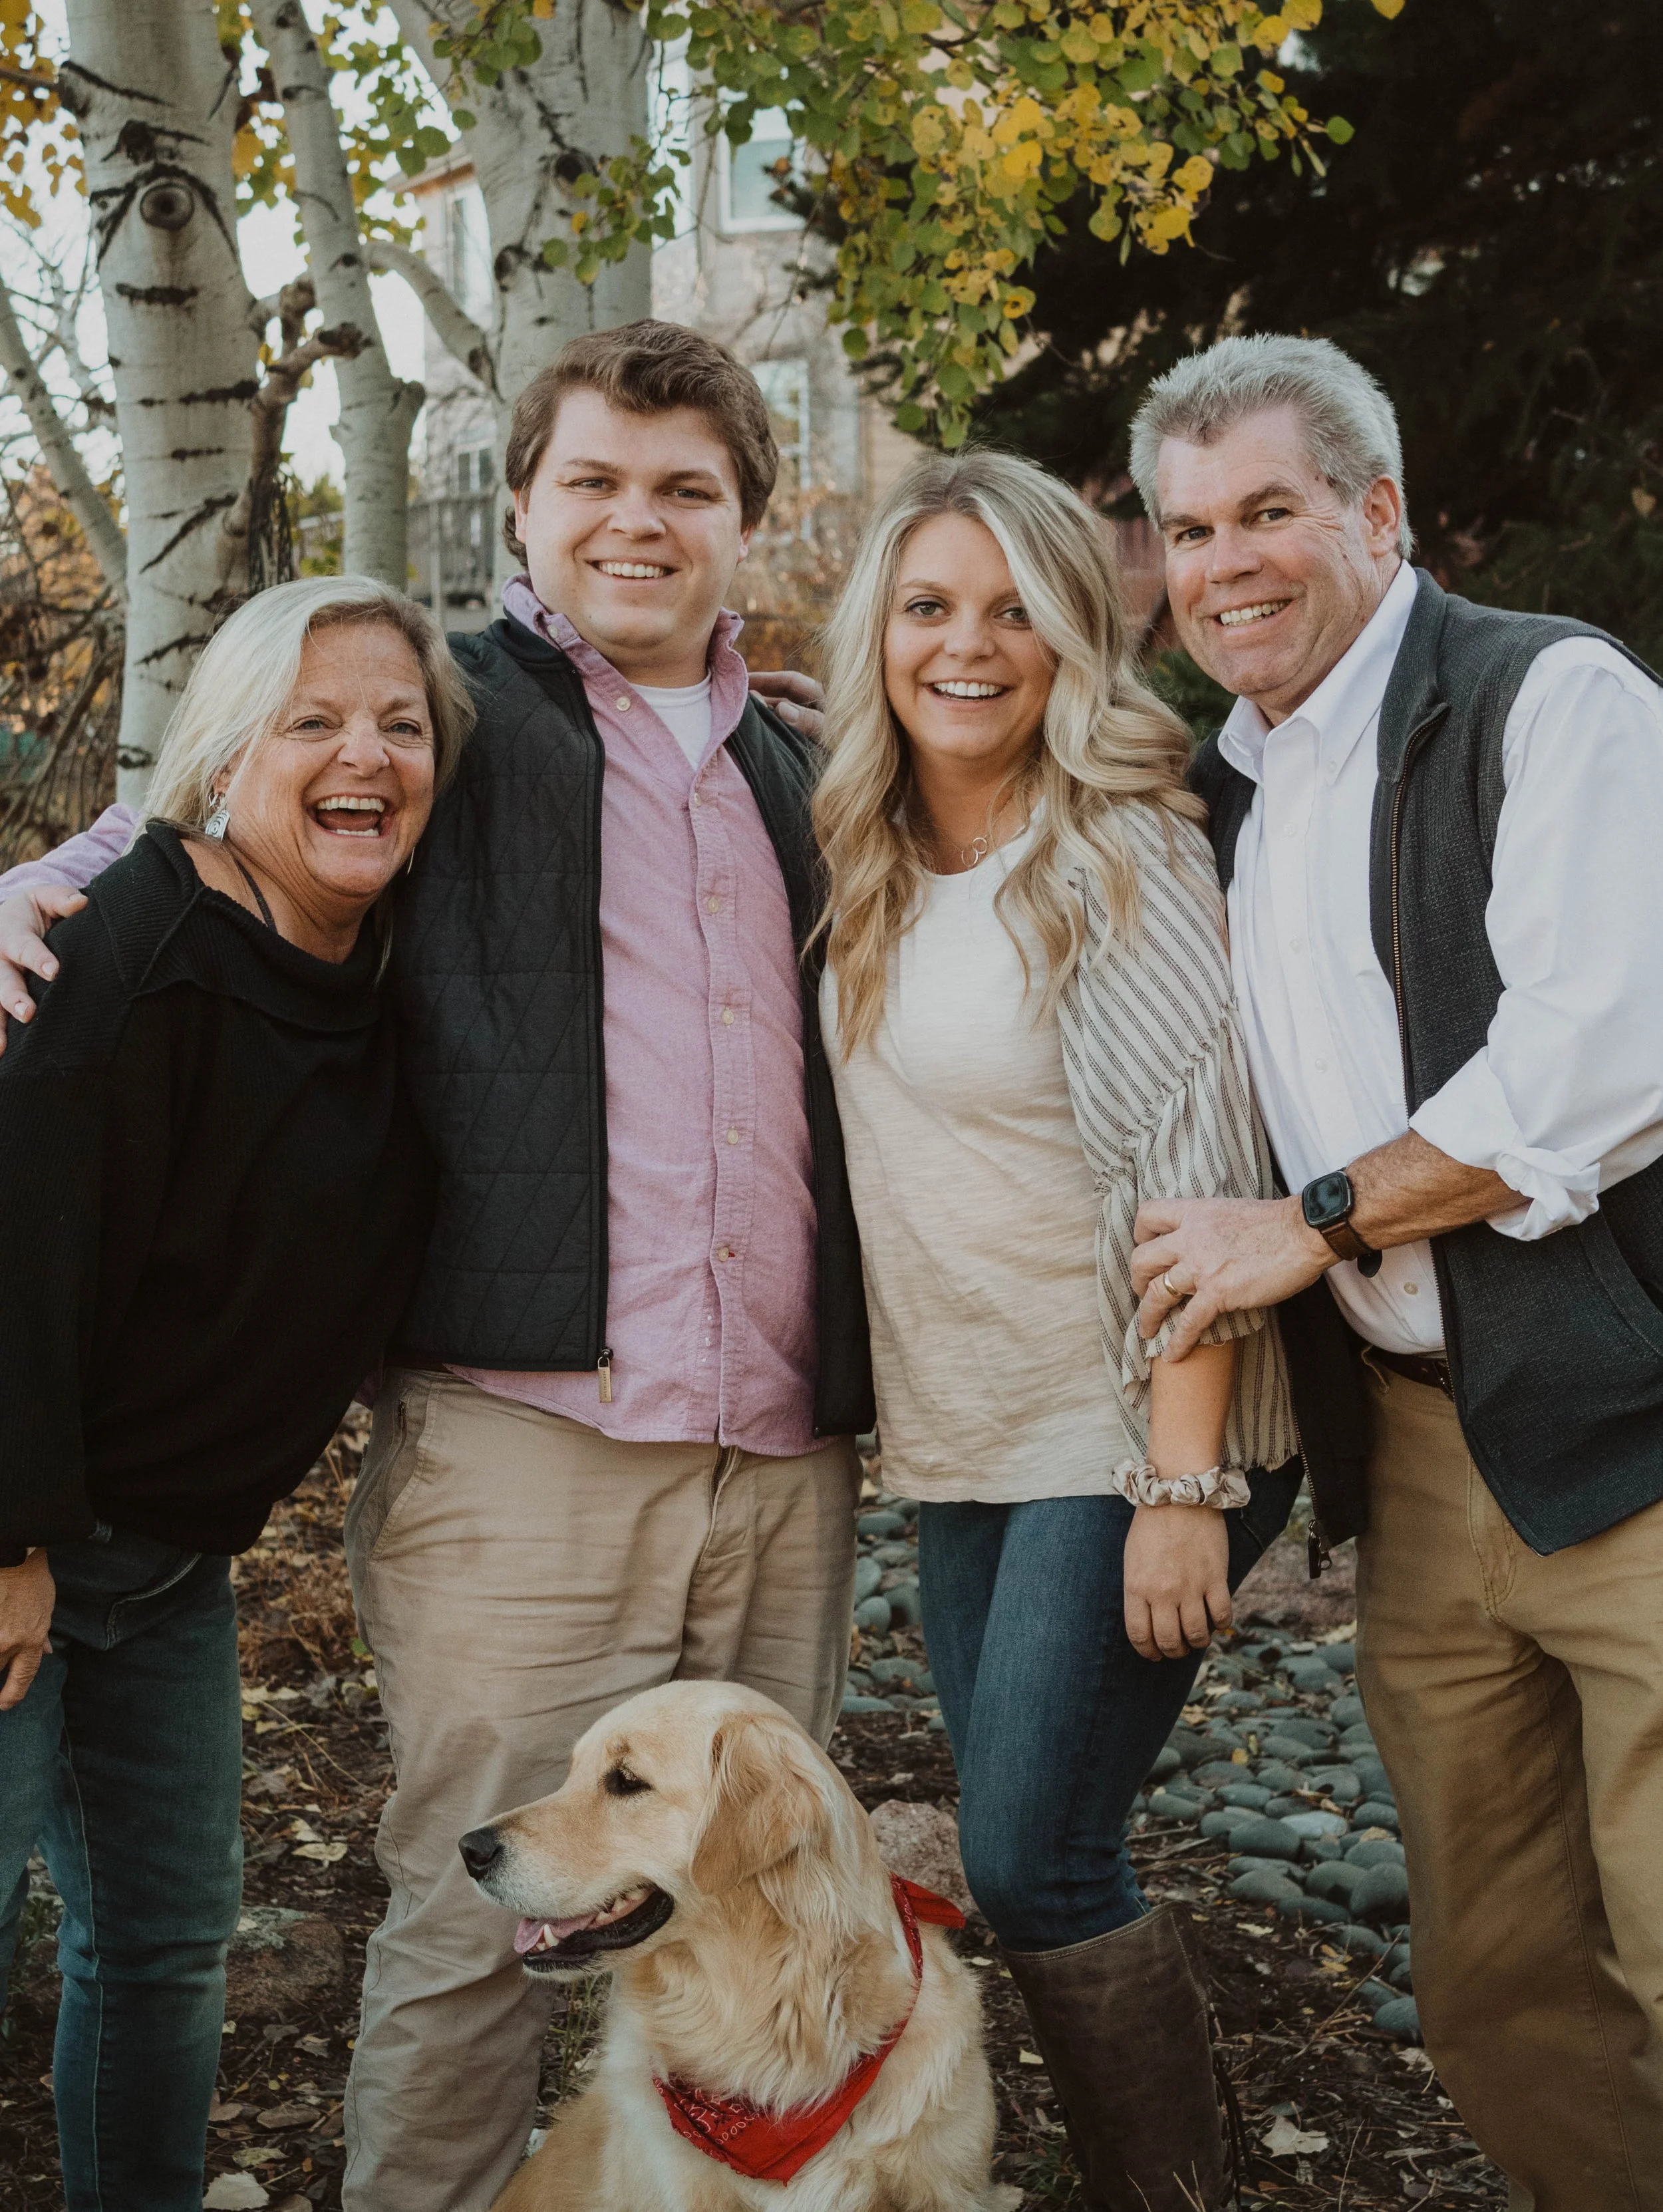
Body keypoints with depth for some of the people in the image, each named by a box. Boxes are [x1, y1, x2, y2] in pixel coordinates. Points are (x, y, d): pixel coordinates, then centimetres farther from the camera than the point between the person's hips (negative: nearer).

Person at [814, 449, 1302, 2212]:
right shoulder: (870, 866, 6)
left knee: (1032, 1864, -7)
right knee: (1023, 1863, 12)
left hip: (1128, 1430, -7)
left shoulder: (1120, 853, -14)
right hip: (959, 1439, 7)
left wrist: (1183, 1481, -22)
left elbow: (1198, 1172, -18)